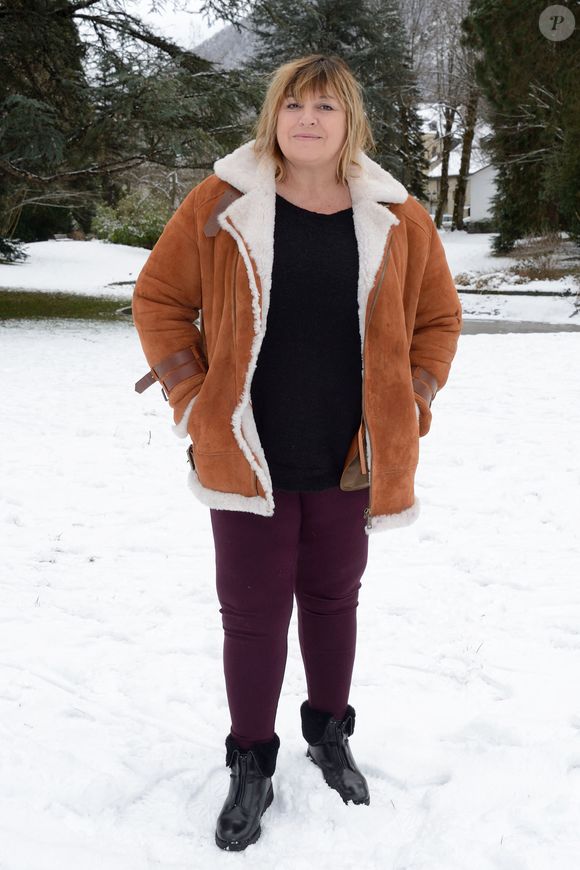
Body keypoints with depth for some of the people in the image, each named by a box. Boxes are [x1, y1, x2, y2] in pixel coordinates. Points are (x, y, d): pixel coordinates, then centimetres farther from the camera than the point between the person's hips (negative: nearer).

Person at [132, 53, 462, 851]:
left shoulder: (397, 218, 0)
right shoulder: (222, 204, -5)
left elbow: (438, 317, 10)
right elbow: (160, 296, 1)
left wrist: (412, 404, 2)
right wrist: (195, 399, -4)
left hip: (351, 460, 2)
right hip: (248, 458, -1)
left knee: (333, 600, 18)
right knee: (253, 614, 6)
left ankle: (330, 734, 41)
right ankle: (252, 767, 26)